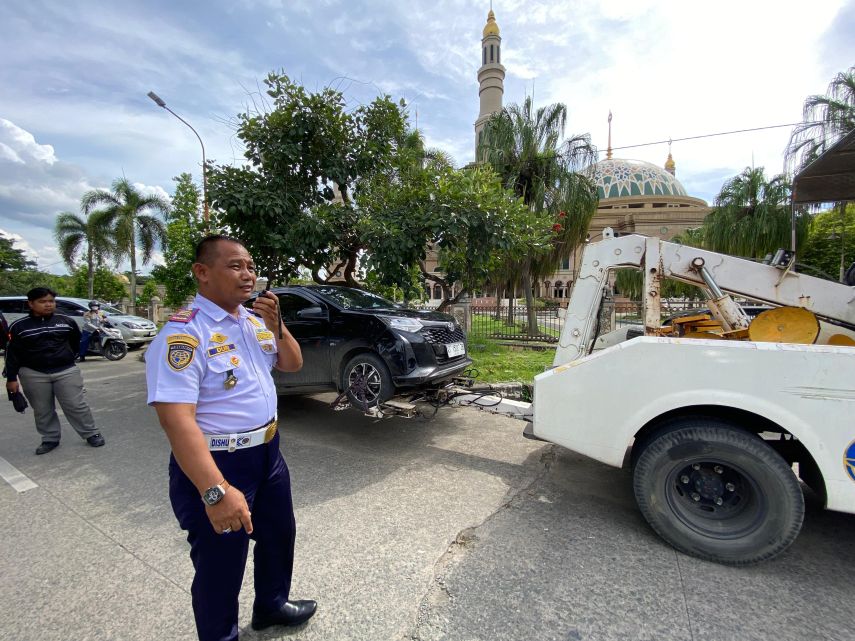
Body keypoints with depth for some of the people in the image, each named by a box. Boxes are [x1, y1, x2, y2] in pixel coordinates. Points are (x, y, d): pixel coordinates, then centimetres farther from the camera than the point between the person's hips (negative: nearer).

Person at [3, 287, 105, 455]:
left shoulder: (66, 321, 2)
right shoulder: (19, 326, -2)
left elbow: (75, 343, 17)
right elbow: (12, 353, -1)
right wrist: (11, 378, -3)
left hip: (66, 371, 0)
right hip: (33, 374, 0)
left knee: (76, 406, 0)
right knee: (42, 410, 9)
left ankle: (91, 434, 9)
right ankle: (50, 439, 23)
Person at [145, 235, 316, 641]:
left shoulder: (255, 319, 3)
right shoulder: (184, 333, -22)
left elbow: (293, 364, 8)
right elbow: (176, 420, -29)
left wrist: (277, 326, -10)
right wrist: (216, 490, -35)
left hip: (268, 454, 8)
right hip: (216, 466, -8)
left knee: (279, 537, 26)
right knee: (221, 567, 13)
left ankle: (271, 604, 53)